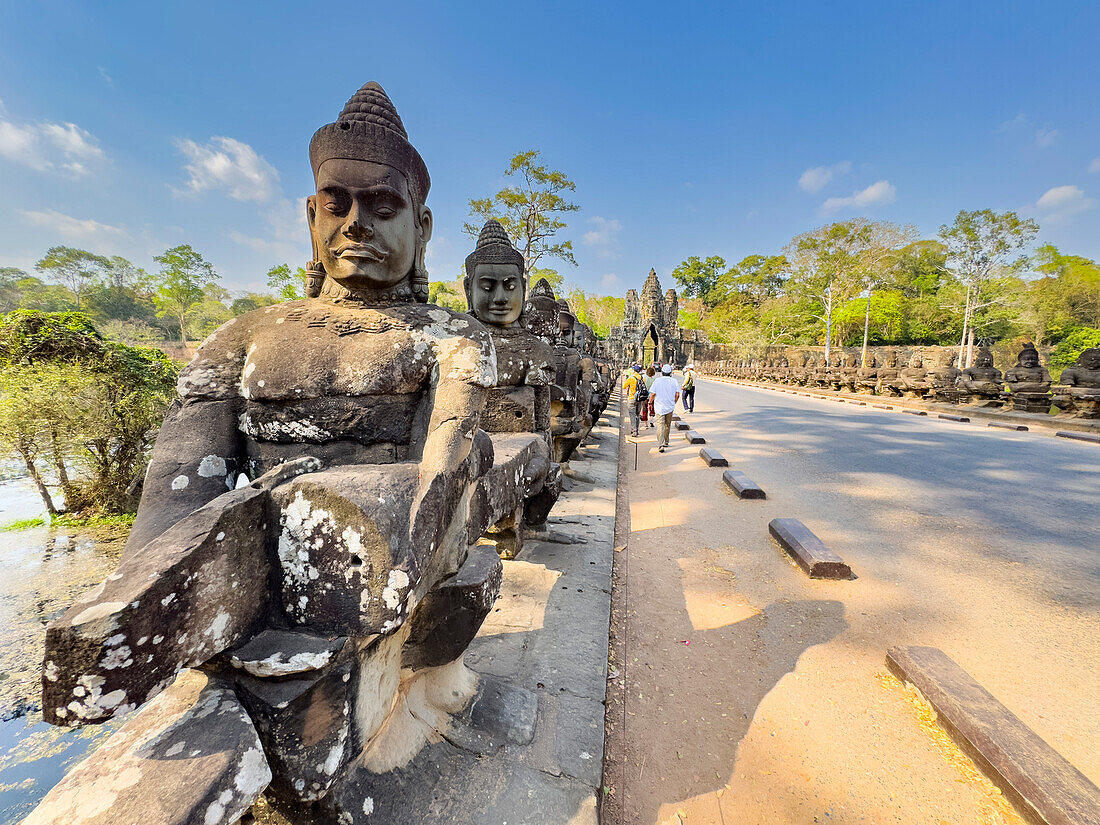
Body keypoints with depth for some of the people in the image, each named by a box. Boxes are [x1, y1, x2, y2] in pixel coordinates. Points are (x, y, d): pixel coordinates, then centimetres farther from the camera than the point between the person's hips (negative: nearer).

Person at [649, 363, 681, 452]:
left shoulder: (657, 381, -7)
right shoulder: (674, 381, -1)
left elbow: (653, 394, -8)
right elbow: (677, 395, -1)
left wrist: (650, 403, 7)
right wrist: (673, 403, 15)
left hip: (659, 407, -2)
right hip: (670, 407, 2)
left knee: (660, 426, -5)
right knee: (667, 425, 18)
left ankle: (661, 445, -15)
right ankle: (666, 442, 31)